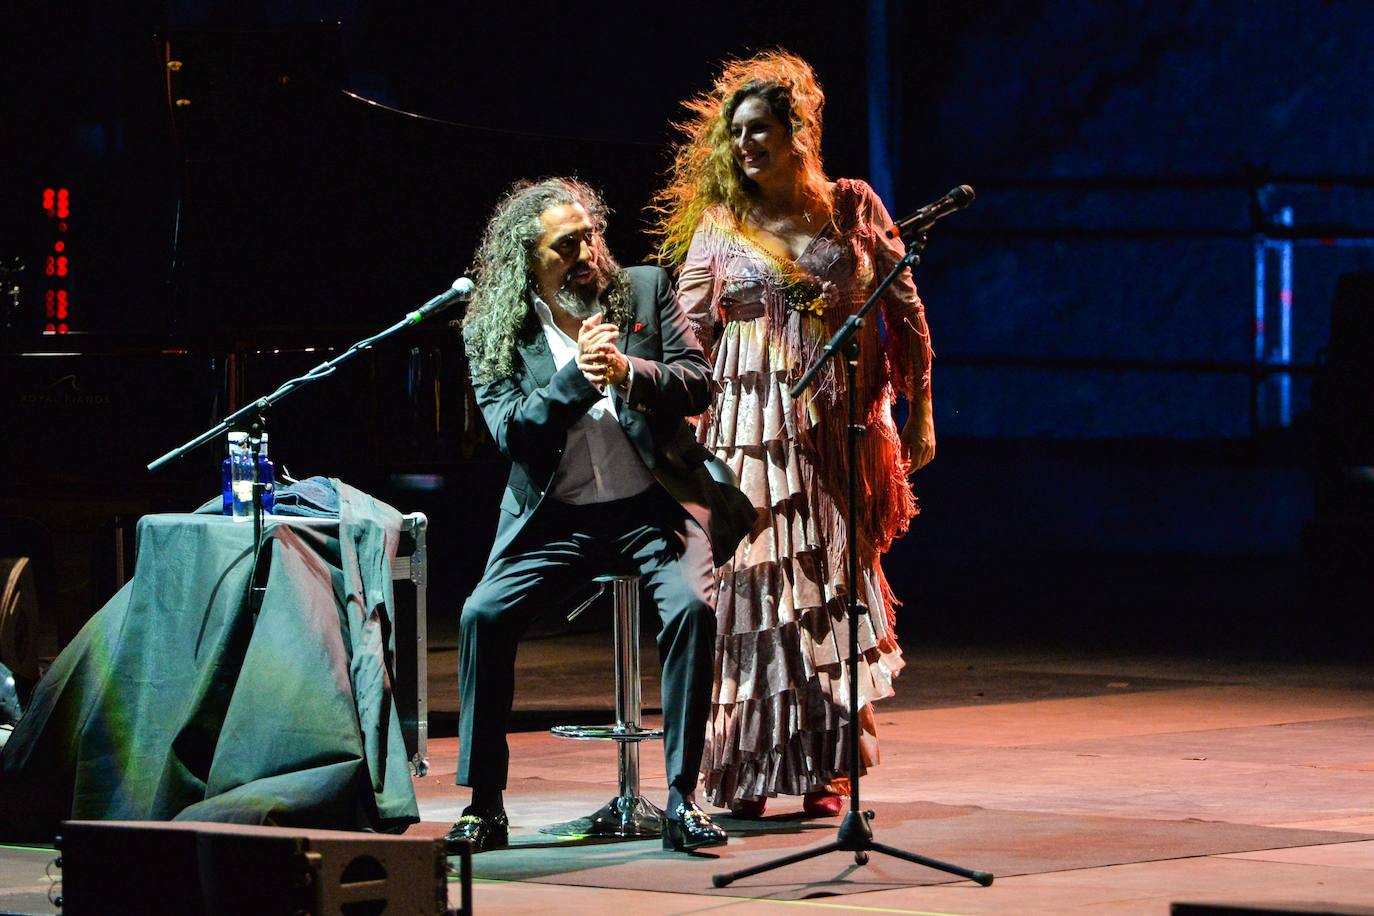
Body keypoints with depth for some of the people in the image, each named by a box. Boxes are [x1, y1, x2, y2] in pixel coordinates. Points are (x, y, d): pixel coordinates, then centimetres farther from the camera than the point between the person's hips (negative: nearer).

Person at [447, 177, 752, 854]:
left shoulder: (645, 291, 4)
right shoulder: (491, 333, 2)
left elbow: (697, 383, -1)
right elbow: (509, 432, -8)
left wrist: (628, 373, -20)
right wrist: (576, 377, -22)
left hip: (653, 506, 0)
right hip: (556, 519, 0)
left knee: (691, 608, -28)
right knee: (482, 615, -21)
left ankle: (682, 800, -20)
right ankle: (484, 807, -10)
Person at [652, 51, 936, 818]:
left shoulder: (853, 208, 5)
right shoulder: (719, 228, 5)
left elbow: (906, 314, 8)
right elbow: (688, 338, 5)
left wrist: (920, 413, 5)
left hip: (841, 429, 1)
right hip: (752, 430, -1)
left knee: (836, 583, 1)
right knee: (754, 584, -5)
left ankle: (826, 766, 9)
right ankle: (746, 771, 0)